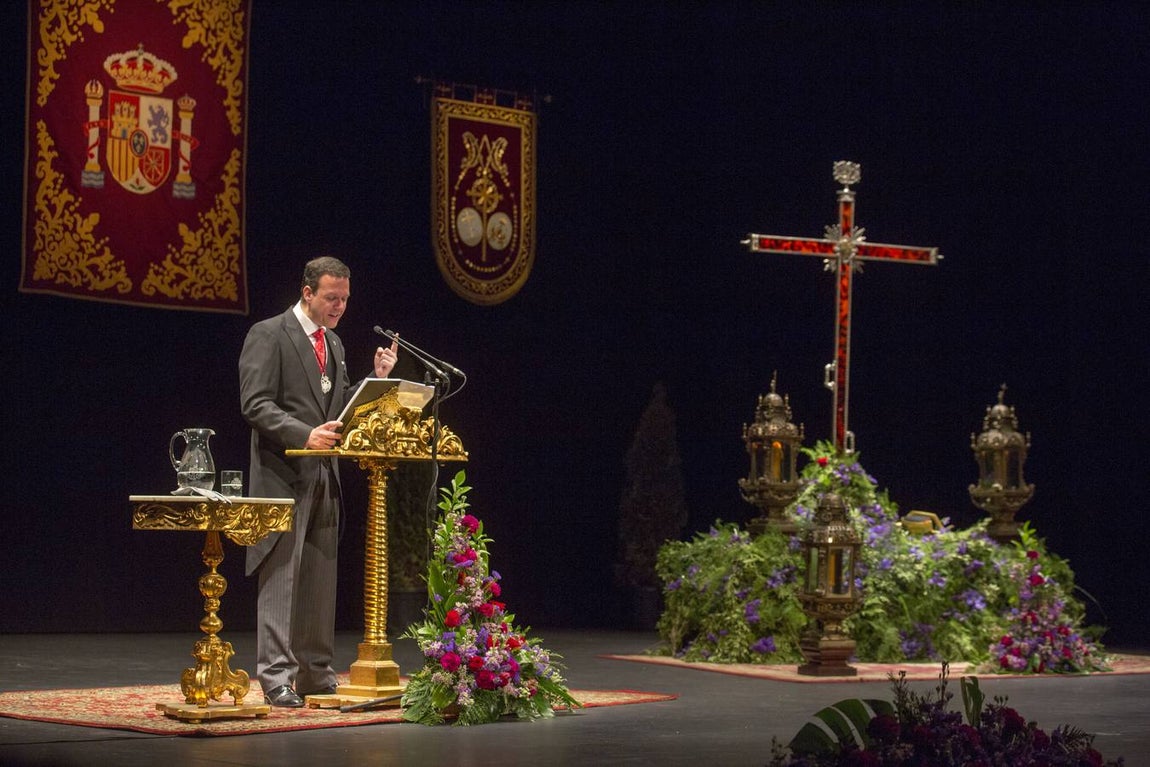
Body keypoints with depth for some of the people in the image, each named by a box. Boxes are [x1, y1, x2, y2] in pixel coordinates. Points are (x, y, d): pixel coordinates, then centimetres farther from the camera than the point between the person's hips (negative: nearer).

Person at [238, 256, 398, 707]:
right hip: (283, 476, -8)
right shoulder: (269, 335, -6)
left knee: (320, 581, 9)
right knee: (281, 577, -8)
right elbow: (255, 404, -13)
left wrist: (376, 378, 5)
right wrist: (305, 434, -25)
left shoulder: (333, 344, 18)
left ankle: (315, 674, 16)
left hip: (325, 479, 8)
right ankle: (276, 678, -6)